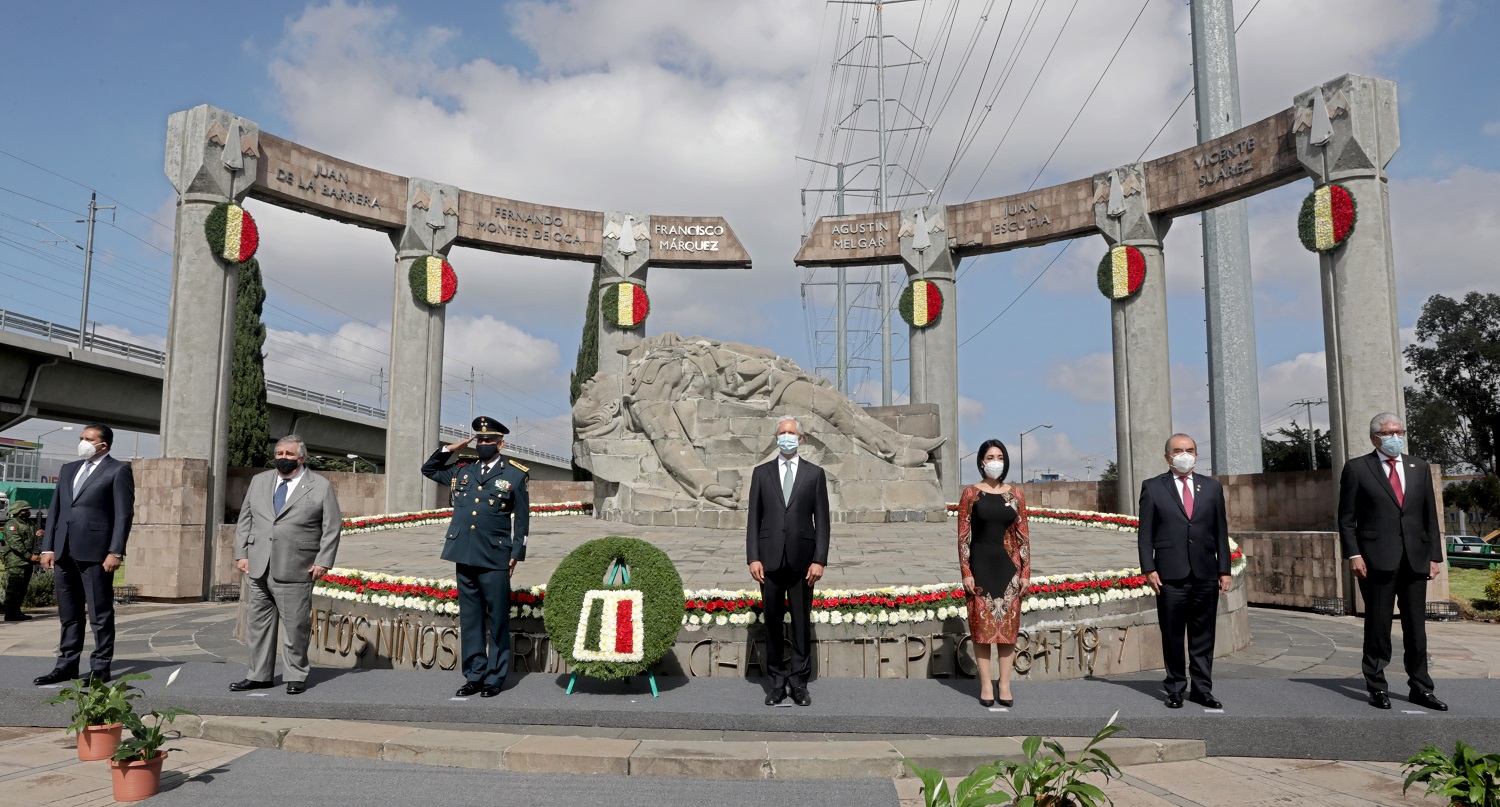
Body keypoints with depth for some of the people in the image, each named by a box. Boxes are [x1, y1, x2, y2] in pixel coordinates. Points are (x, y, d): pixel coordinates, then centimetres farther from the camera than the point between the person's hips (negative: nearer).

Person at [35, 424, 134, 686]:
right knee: (69, 613, 12)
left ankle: (100, 667, 6)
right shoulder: (68, 469, 19)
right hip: (64, 552, 7)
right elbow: (55, 510, 18)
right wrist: (48, 547, 9)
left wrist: (116, 552, -13)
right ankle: (67, 665, 19)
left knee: (100, 613, -1)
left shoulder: (118, 471, -1)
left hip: (96, 552, -6)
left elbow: (124, 514, -7)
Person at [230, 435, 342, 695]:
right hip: (258, 567, 5)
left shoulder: (321, 486, 1)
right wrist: (241, 554, 6)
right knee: (258, 623, 10)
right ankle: (259, 675, 20)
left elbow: (332, 527, -1)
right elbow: (245, 520, 16)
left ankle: (295, 676, 11)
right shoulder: (259, 481, 14)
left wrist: (323, 562, -8)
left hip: (295, 571, -5)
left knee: (295, 625, 0)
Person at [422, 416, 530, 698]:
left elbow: (522, 518, 0)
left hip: (495, 560, -4)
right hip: (465, 558, 5)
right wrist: (450, 449, 11)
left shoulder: (515, 475, 0)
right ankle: (474, 675, 19)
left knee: (498, 621, 2)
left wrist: (516, 554, -5)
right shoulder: (462, 471, 12)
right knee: (470, 620, 10)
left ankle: (495, 678, 12)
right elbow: (428, 469, 26)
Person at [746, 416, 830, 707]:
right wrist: (753, 558, -3)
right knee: (773, 622, 6)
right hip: (770, 560, 1)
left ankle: (799, 682, 15)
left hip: (801, 560, -1)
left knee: (801, 622, 5)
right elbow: (753, 518, 5)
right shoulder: (761, 473, 8)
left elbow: (822, 520, 3)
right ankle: (777, 682, 16)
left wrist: (819, 560, -5)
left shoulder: (815, 474, 6)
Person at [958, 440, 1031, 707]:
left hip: (1008, 566, 2)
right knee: (982, 624, 2)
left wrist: (1026, 572, 1)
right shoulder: (970, 493, -2)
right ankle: (985, 684, 11)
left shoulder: (1015, 494, 4)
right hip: (981, 566, -2)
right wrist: (965, 572, -9)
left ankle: (1005, 684, 14)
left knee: (1008, 624, 5)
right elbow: (963, 535, -3)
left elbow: (1023, 535, 6)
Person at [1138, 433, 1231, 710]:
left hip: (1206, 575, 2)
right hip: (1170, 575, -2)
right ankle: (1175, 689, 15)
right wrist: (1149, 569, -6)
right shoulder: (1152, 487, 4)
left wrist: (1224, 569, 5)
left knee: (1203, 636, 7)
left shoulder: (1212, 487, 12)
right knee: (1172, 636, 4)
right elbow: (1145, 533, 1)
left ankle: (1202, 690, 17)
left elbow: (1221, 531, 11)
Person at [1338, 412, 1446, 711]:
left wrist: (1435, 555, 6)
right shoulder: (1357, 468, 1)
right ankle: (1377, 687, 11)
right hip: (1377, 560, -3)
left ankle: (1420, 688, 17)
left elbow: (1430, 516, 13)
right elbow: (1346, 518, -1)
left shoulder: (1420, 468, 12)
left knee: (1416, 627, 8)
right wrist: (1353, 555, -10)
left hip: (1415, 560, 4)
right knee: (1377, 626, 2)